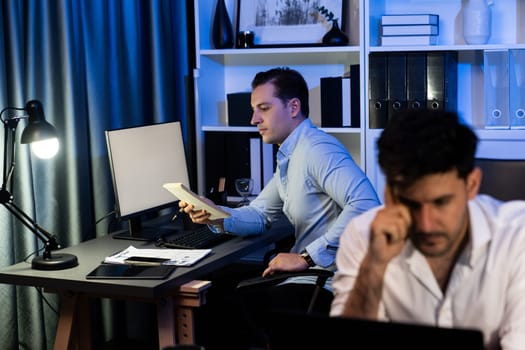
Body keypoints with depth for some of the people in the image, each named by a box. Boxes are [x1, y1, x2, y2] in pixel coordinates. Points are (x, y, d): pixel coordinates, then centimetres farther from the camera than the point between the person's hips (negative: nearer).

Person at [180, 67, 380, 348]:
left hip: (329, 282, -10)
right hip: (309, 274, 10)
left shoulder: (318, 149, -18)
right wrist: (216, 217, 0)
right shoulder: (289, 158, 15)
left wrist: (306, 257, -27)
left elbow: (366, 205, -31)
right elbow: (260, 215, 20)